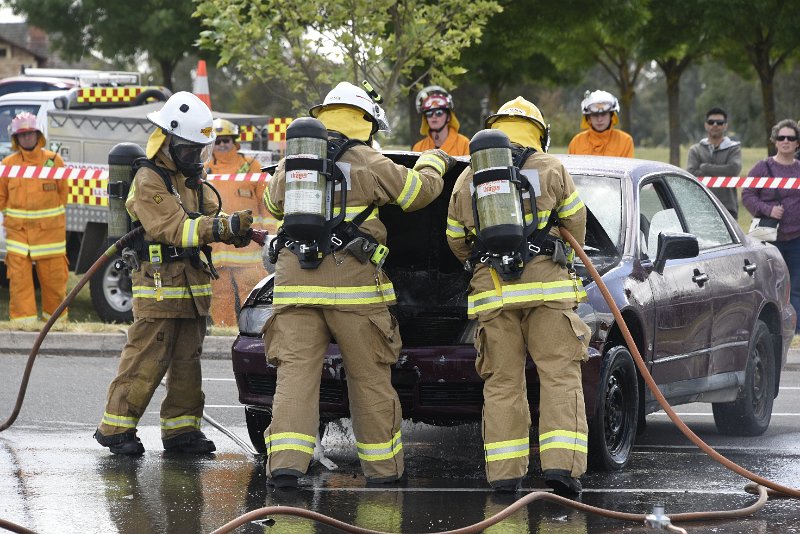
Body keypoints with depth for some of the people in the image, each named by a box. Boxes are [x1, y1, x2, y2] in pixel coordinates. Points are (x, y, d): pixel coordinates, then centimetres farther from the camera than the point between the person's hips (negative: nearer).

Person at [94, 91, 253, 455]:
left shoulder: (192, 179, 17)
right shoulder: (149, 180, -12)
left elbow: (208, 219, 12)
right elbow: (175, 228, -22)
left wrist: (237, 230, -10)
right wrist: (224, 227, -28)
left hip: (193, 288, 8)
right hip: (159, 285, -8)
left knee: (187, 362, 10)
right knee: (146, 360, -8)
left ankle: (181, 429, 16)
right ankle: (115, 428, -3)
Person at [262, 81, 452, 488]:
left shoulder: (290, 164, 12)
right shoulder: (368, 163, -1)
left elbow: (273, 205, 31)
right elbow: (419, 191, 10)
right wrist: (432, 162, 30)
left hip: (296, 281, 3)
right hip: (353, 281, -3)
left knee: (295, 371, -3)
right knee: (370, 377, 8)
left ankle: (286, 460, -19)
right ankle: (382, 466, 17)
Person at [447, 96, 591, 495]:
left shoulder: (469, 177, 13)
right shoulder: (551, 169, 6)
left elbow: (456, 239, 20)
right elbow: (576, 225, 13)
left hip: (491, 288, 2)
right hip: (546, 283, -2)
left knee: (501, 381, 6)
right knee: (559, 374, -2)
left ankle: (504, 472, 3)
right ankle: (560, 463, -14)